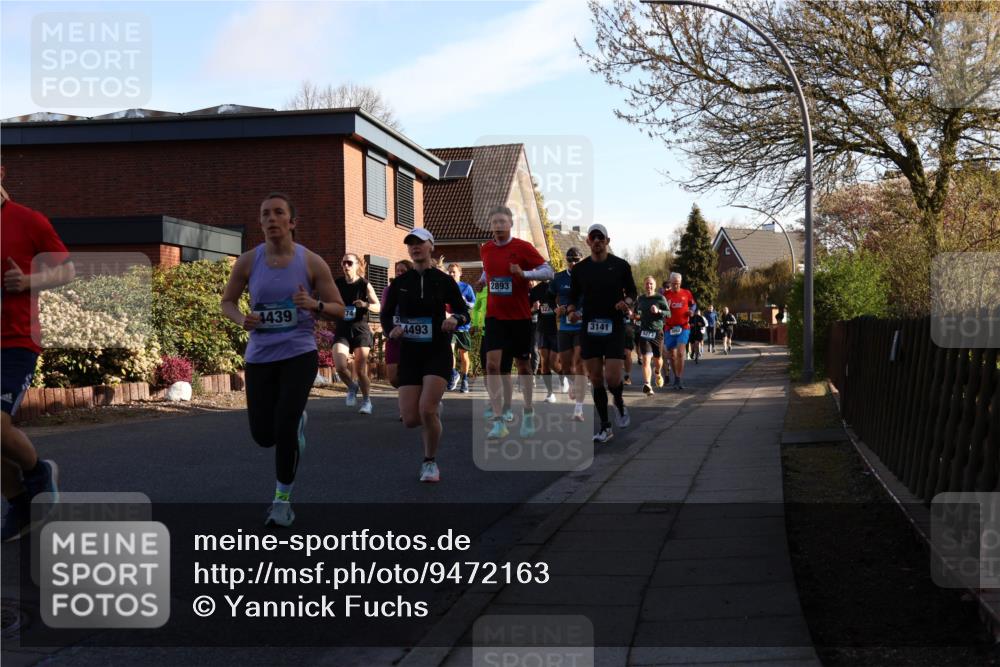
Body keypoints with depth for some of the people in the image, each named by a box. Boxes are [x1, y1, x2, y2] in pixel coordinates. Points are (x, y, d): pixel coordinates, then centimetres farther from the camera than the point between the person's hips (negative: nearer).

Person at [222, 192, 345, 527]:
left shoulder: (312, 263, -6)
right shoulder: (248, 261, -2)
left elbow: (339, 309, 1)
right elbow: (227, 302, 11)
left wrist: (314, 305, -21)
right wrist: (241, 319, -11)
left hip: (299, 354, -3)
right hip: (260, 357, 3)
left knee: (285, 427, -16)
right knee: (263, 435, 6)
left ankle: (282, 500, 4)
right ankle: (298, 419, 44)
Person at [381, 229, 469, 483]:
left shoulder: (444, 280, -2)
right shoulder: (400, 283, 4)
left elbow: (464, 312, 4)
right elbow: (385, 314, 11)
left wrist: (455, 320, -19)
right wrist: (391, 329, -10)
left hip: (438, 351, -3)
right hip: (409, 353, 3)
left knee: (427, 410, -20)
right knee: (410, 419, -4)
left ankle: (430, 462, 3)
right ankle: (433, 422, 34)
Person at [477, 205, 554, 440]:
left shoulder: (523, 248, -8)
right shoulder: (485, 249, 4)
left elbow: (548, 271, -10)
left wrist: (524, 273, -25)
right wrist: (482, 280, 5)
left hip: (520, 316, -2)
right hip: (494, 316, 2)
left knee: (523, 364, 9)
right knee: (492, 364, -14)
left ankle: (528, 413, 32)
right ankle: (499, 422, -13)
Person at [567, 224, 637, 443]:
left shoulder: (620, 265, 2)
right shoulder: (580, 268, 7)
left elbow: (632, 291, 10)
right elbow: (573, 296, 14)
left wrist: (627, 302, -12)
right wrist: (571, 311, -7)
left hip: (614, 328, -3)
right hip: (589, 328, 3)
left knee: (612, 378, -13)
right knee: (596, 380, 3)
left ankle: (620, 404, 21)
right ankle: (605, 427, 13)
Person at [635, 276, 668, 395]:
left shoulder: (660, 298, -1)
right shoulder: (640, 299, 10)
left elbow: (669, 313, -5)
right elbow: (636, 313, 27)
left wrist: (658, 311, -22)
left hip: (657, 332, -1)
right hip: (644, 332, 1)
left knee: (657, 358, 12)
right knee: (646, 359, -13)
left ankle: (658, 373, 47)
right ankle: (647, 385, -21)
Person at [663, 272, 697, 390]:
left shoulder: (687, 294, 3)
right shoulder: (665, 295, 0)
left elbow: (693, 304, 19)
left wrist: (691, 311, -1)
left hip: (683, 328, -1)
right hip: (669, 328, 1)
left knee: (680, 353, -15)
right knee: (672, 355, 8)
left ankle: (679, 379, -11)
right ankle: (676, 377, 27)